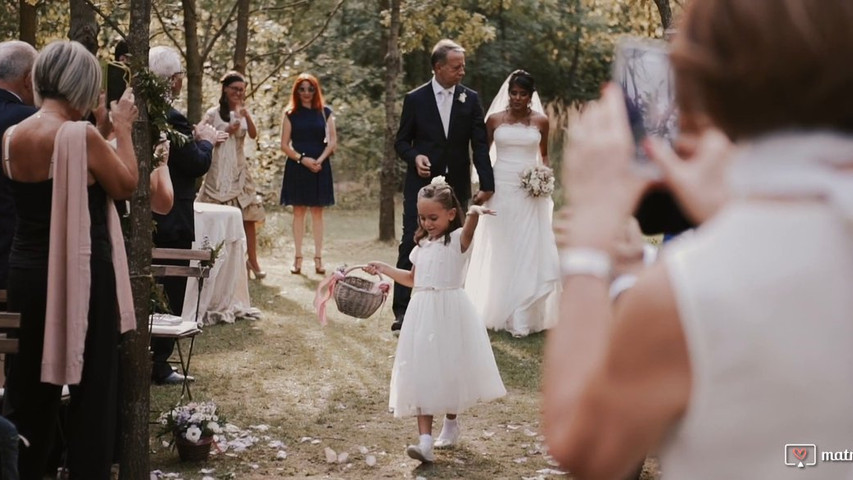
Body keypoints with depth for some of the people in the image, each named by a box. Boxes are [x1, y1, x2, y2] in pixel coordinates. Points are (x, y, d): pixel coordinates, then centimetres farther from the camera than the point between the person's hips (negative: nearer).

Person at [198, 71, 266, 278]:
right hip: (218, 171, -3)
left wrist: (246, 115, -24)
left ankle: (252, 261, 1)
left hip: (239, 170, 3)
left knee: (248, 217, -2)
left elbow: (253, 135, -7)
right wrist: (226, 131, -11)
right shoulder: (213, 114, 1)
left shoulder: (243, 113, 11)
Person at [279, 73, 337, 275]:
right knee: (298, 211, 2)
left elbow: (333, 141, 4)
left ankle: (318, 258, 5)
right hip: (296, 166, 0)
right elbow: (284, 145, 1)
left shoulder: (325, 112, 6)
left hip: (320, 166, 0)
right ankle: (298, 258, 6)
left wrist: (319, 160, -11)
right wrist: (302, 159, -13)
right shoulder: (290, 114, 4)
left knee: (317, 212, 3)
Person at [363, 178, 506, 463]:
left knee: (450, 370, 8)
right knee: (423, 374, -3)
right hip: (423, 313, 6)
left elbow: (468, 229, -32)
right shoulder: (422, 245, 13)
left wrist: (474, 214, -54)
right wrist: (383, 269, 26)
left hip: (450, 313, -5)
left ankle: (451, 423, 34)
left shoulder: (457, 239, -7)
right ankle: (425, 440, -7)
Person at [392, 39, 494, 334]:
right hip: (422, 184, -2)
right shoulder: (415, 99, -1)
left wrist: (487, 184, -6)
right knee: (411, 244, -6)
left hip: (457, 187, 2)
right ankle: (402, 311, -3)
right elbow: (401, 142, 4)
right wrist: (415, 157, -18)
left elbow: (480, 144, 1)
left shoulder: (470, 99, 3)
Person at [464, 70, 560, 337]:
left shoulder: (541, 121, 5)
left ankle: (523, 316, 4)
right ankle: (500, 311, 13)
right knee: (500, 252, 4)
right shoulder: (494, 119, 3)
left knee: (528, 251, -2)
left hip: (530, 192, 0)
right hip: (500, 189, 0)